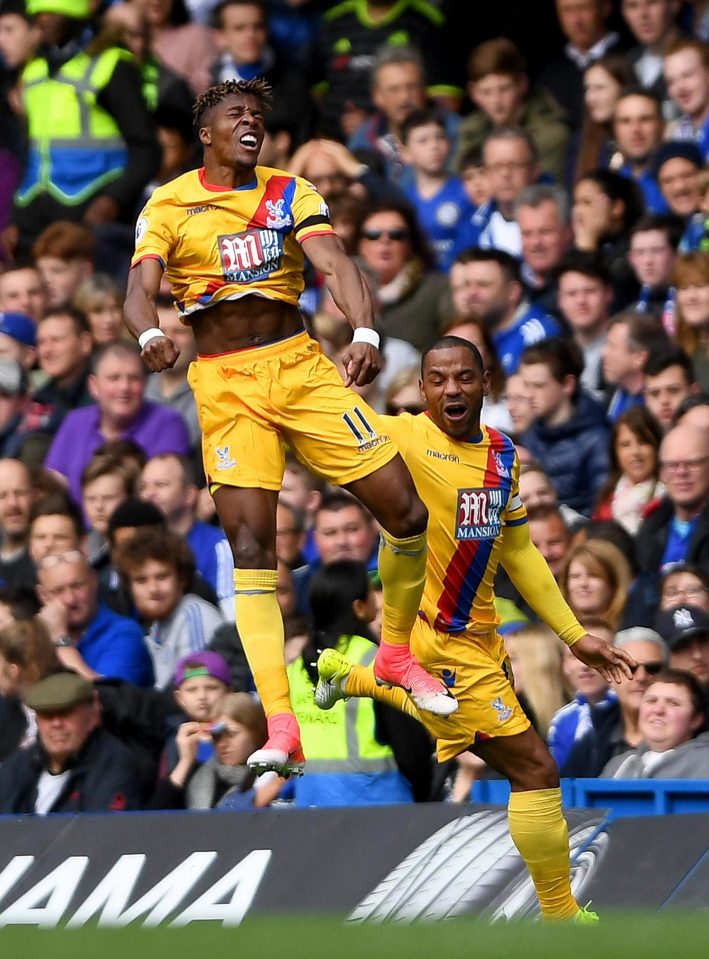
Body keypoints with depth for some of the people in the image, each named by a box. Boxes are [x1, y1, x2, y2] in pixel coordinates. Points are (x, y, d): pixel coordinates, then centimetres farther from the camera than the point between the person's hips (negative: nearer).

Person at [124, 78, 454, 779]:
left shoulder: (291, 194, 8)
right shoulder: (168, 206, 4)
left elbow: (335, 265, -7)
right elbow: (140, 287, -8)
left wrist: (365, 333, -27)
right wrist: (150, 334, -33)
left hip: (300, 364, 2)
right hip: (224, 381, -2)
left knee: (408, 512, -5)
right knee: (250, 543, -13)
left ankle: (396, 653, 22)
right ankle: (280, 729, -16)